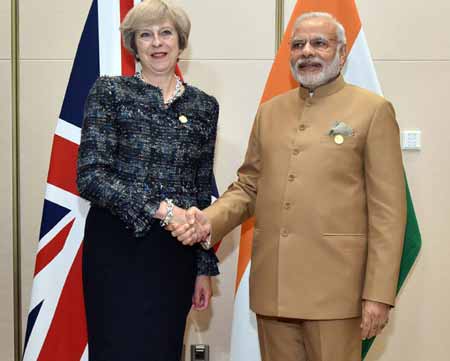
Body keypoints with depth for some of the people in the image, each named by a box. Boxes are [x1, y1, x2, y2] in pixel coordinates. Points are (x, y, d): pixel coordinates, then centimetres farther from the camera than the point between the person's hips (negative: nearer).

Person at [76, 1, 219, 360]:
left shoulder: (204, 106, 9)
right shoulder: (109, 92, -1)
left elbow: (203, 192, 12)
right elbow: (90, 176, -10)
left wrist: (204, 268, 11)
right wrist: (159, 208, -19)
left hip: (176, 253, 3)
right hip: (118, 248, -3)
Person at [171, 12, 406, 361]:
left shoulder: (373, 110, -1)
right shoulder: (270, 111, 14)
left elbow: (387, 209, -5)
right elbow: (248, 187, 15)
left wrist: (378, 293, -10)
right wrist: (211, 220, -5)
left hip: (333, 287, -4)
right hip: (272, 285, 4)